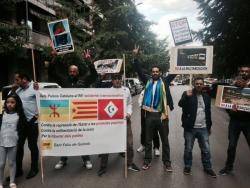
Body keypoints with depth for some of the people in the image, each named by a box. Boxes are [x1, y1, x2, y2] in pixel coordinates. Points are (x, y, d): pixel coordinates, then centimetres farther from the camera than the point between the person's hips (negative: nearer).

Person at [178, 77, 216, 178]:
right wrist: (186, 96, -35)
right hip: (190, 128, -3)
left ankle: (208, 167, 27)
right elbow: (180, 104, -19)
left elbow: (208, 113, 16)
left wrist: (209, 126, 17)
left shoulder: (206, 97, 10)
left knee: (206, 149, 10)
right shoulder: (187, 94, -3)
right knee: (188, 149, 8)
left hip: (203, 128, 4)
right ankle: (187, 166, 25)